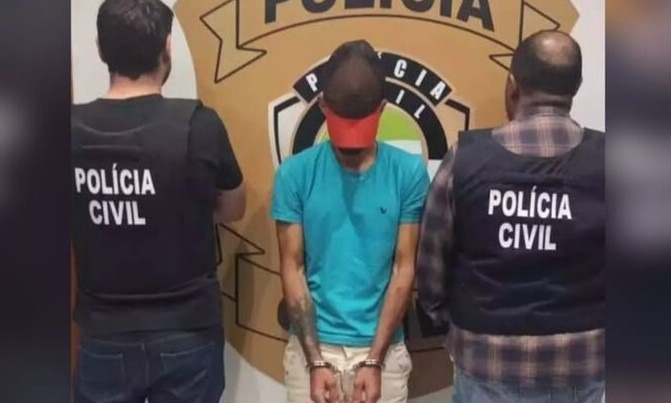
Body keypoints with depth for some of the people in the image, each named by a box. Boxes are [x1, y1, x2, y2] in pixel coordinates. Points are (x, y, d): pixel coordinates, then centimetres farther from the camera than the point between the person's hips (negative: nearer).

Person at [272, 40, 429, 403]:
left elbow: (404, 268, -5)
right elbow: (292, 268, -4)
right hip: (311, 347, 0)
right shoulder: (295, 173, -5)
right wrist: (316, 361, -10)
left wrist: (374, 360, -9)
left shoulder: (409, 172, -5)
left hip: (385, 350, 0)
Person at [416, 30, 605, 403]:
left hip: (490, 358, -1)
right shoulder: (605, 160, -11)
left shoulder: (467, 159, -12)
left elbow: (431, 262, -4)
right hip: (582, 359, 1)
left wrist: (448, 317, 15)